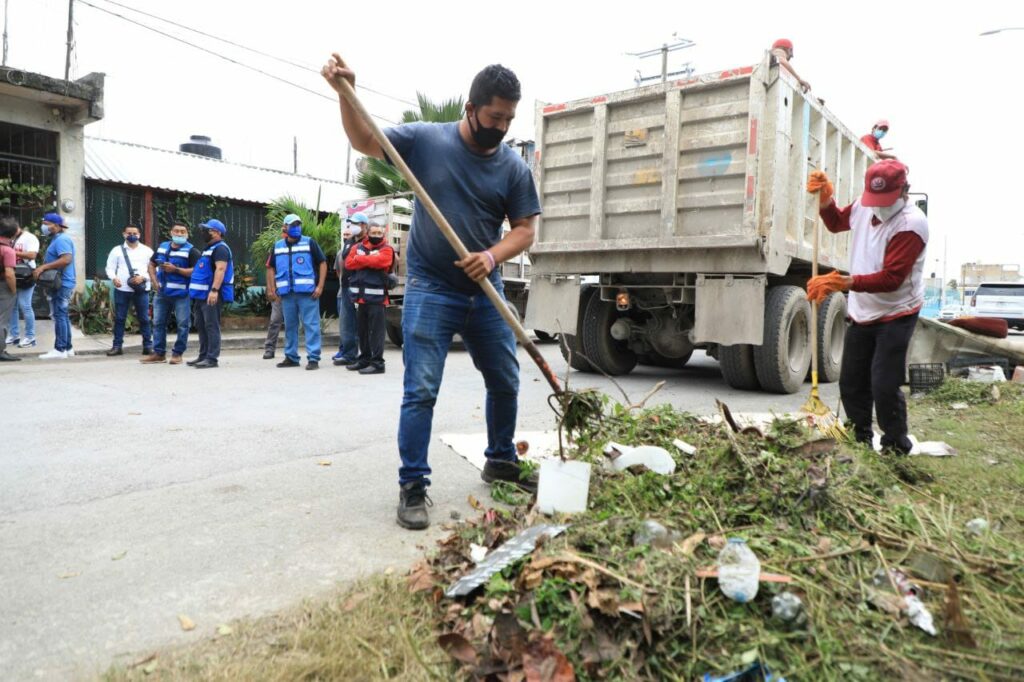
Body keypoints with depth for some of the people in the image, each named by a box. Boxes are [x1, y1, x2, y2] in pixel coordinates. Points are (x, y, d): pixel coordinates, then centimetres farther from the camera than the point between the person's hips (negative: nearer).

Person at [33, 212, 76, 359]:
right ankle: (67, 348, 16)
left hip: (61, 284, -11)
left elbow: (67, 259, -27)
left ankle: (60, 350, -8)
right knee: (63, 315, 12)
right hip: (59, 283, 11)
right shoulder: (57, 239, 19)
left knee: (59, 315, -9)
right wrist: (43, 268, 12)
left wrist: (43, 267, -25)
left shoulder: (61, 239, -14)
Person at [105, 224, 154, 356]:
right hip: (122, 289, 1)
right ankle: (117, 346, 10)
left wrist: (143, 277, -13)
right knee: (119, 318, 4)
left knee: (144, 318, 2)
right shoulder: (117, 250, 8)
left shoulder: (147, 251, 7)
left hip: (141, 289, 0)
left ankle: (148, 345, 8)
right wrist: (114, 278, -13)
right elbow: (110, 267, 6)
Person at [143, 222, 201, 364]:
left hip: (181, 294, -6)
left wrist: (176, 269, -19)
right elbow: (152, 264, 24)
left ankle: (177, 353, 9)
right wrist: (155, 281, 9)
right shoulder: (162, 247, 13)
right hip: (162, 293, 6)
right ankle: (159, 353, 19)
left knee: (182, 324, -1)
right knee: (158, 323, 10)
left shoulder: (191, 251, -6)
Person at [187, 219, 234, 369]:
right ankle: (203, 356, 19)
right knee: (201, 326, 13)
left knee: (211, 326, -10)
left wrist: (214, 290, -31)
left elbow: (220, 269, -22)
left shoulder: (220, 248, -10)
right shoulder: (209, 248, 22)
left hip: (212, 295, -11)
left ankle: (212, 358, -9)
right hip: (202, 294, 11)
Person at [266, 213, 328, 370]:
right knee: (289, 326, 11)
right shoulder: (277, 246, 14)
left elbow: (322, 263, 0)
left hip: (308, 292, -4)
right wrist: (271, 289, 8)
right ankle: (291, 357, 20)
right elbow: (271, 268, 19)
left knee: (311, 325, -6)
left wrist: (320, 286, -7)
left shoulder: (309, 242, 2)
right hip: (286, 293, 4)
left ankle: (313, 358, -5)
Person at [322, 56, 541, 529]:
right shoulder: (426, 139, -3)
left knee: (505, 383, 13)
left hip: (485, 293, 4)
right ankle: (412, 486, 6)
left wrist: (492, 256, -18)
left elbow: (525, 229, 0)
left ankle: (500, 461, 35)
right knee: (420, 391, -7)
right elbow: (364, 141, 1)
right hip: (430, 290, -3)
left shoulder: (514, 167, 2)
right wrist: (345, 93, -15)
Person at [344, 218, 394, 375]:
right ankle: (364, 359, 24)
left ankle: (377, 362, -4)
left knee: (376, 330, -6)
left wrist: (360, 259, -3)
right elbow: (349, 263, 1)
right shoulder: (358, 247, 14)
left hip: (376, 297, -6)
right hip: (362, 296, 6)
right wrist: (369, 261, -9)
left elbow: (378, 261, -18)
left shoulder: (386, 250, 0)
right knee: (362, 330, 14)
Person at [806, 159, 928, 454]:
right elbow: (837, 223, 21)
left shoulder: (912, 223, -22)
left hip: (896, 316, -7)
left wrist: (843, 282, -38)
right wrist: (825, 199, 2)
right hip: (862, 314, 7)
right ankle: (860, 442, 30)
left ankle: (897, 450, 6)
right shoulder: (864, 206, -2)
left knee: (884, 387, -13)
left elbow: (890, 278, -29)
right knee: (851, 384, 12)